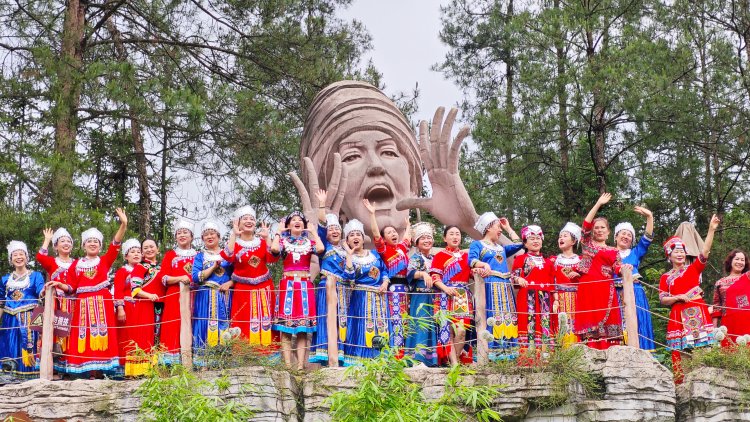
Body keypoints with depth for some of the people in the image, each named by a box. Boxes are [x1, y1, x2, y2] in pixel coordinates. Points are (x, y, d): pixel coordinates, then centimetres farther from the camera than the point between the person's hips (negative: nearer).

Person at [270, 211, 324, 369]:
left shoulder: (309, 242, 11)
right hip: (287, 285, -1)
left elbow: (321, 249, -11)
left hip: (305, 286, 1)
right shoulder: (283, 241, 8)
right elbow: (274, 249, -15)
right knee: (285, 327, -6)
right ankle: (288, 365, -6)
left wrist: (313, 231, 1)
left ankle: (300, 365, -2)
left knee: (303, 329, -1)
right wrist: (279, 231, -2)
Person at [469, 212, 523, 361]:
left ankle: (508, 352, -1)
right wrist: (483, 265, -33)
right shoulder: (477, 245, 5)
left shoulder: (501, 248, 27)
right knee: (491, 319, -14)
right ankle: (490, 353, -17)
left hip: (505, 288, 7)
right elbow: (472, 260, -12)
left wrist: (508, 228, 31)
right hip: (489, 287, -7)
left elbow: (519, 244, 25)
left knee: (508, 319, 0)